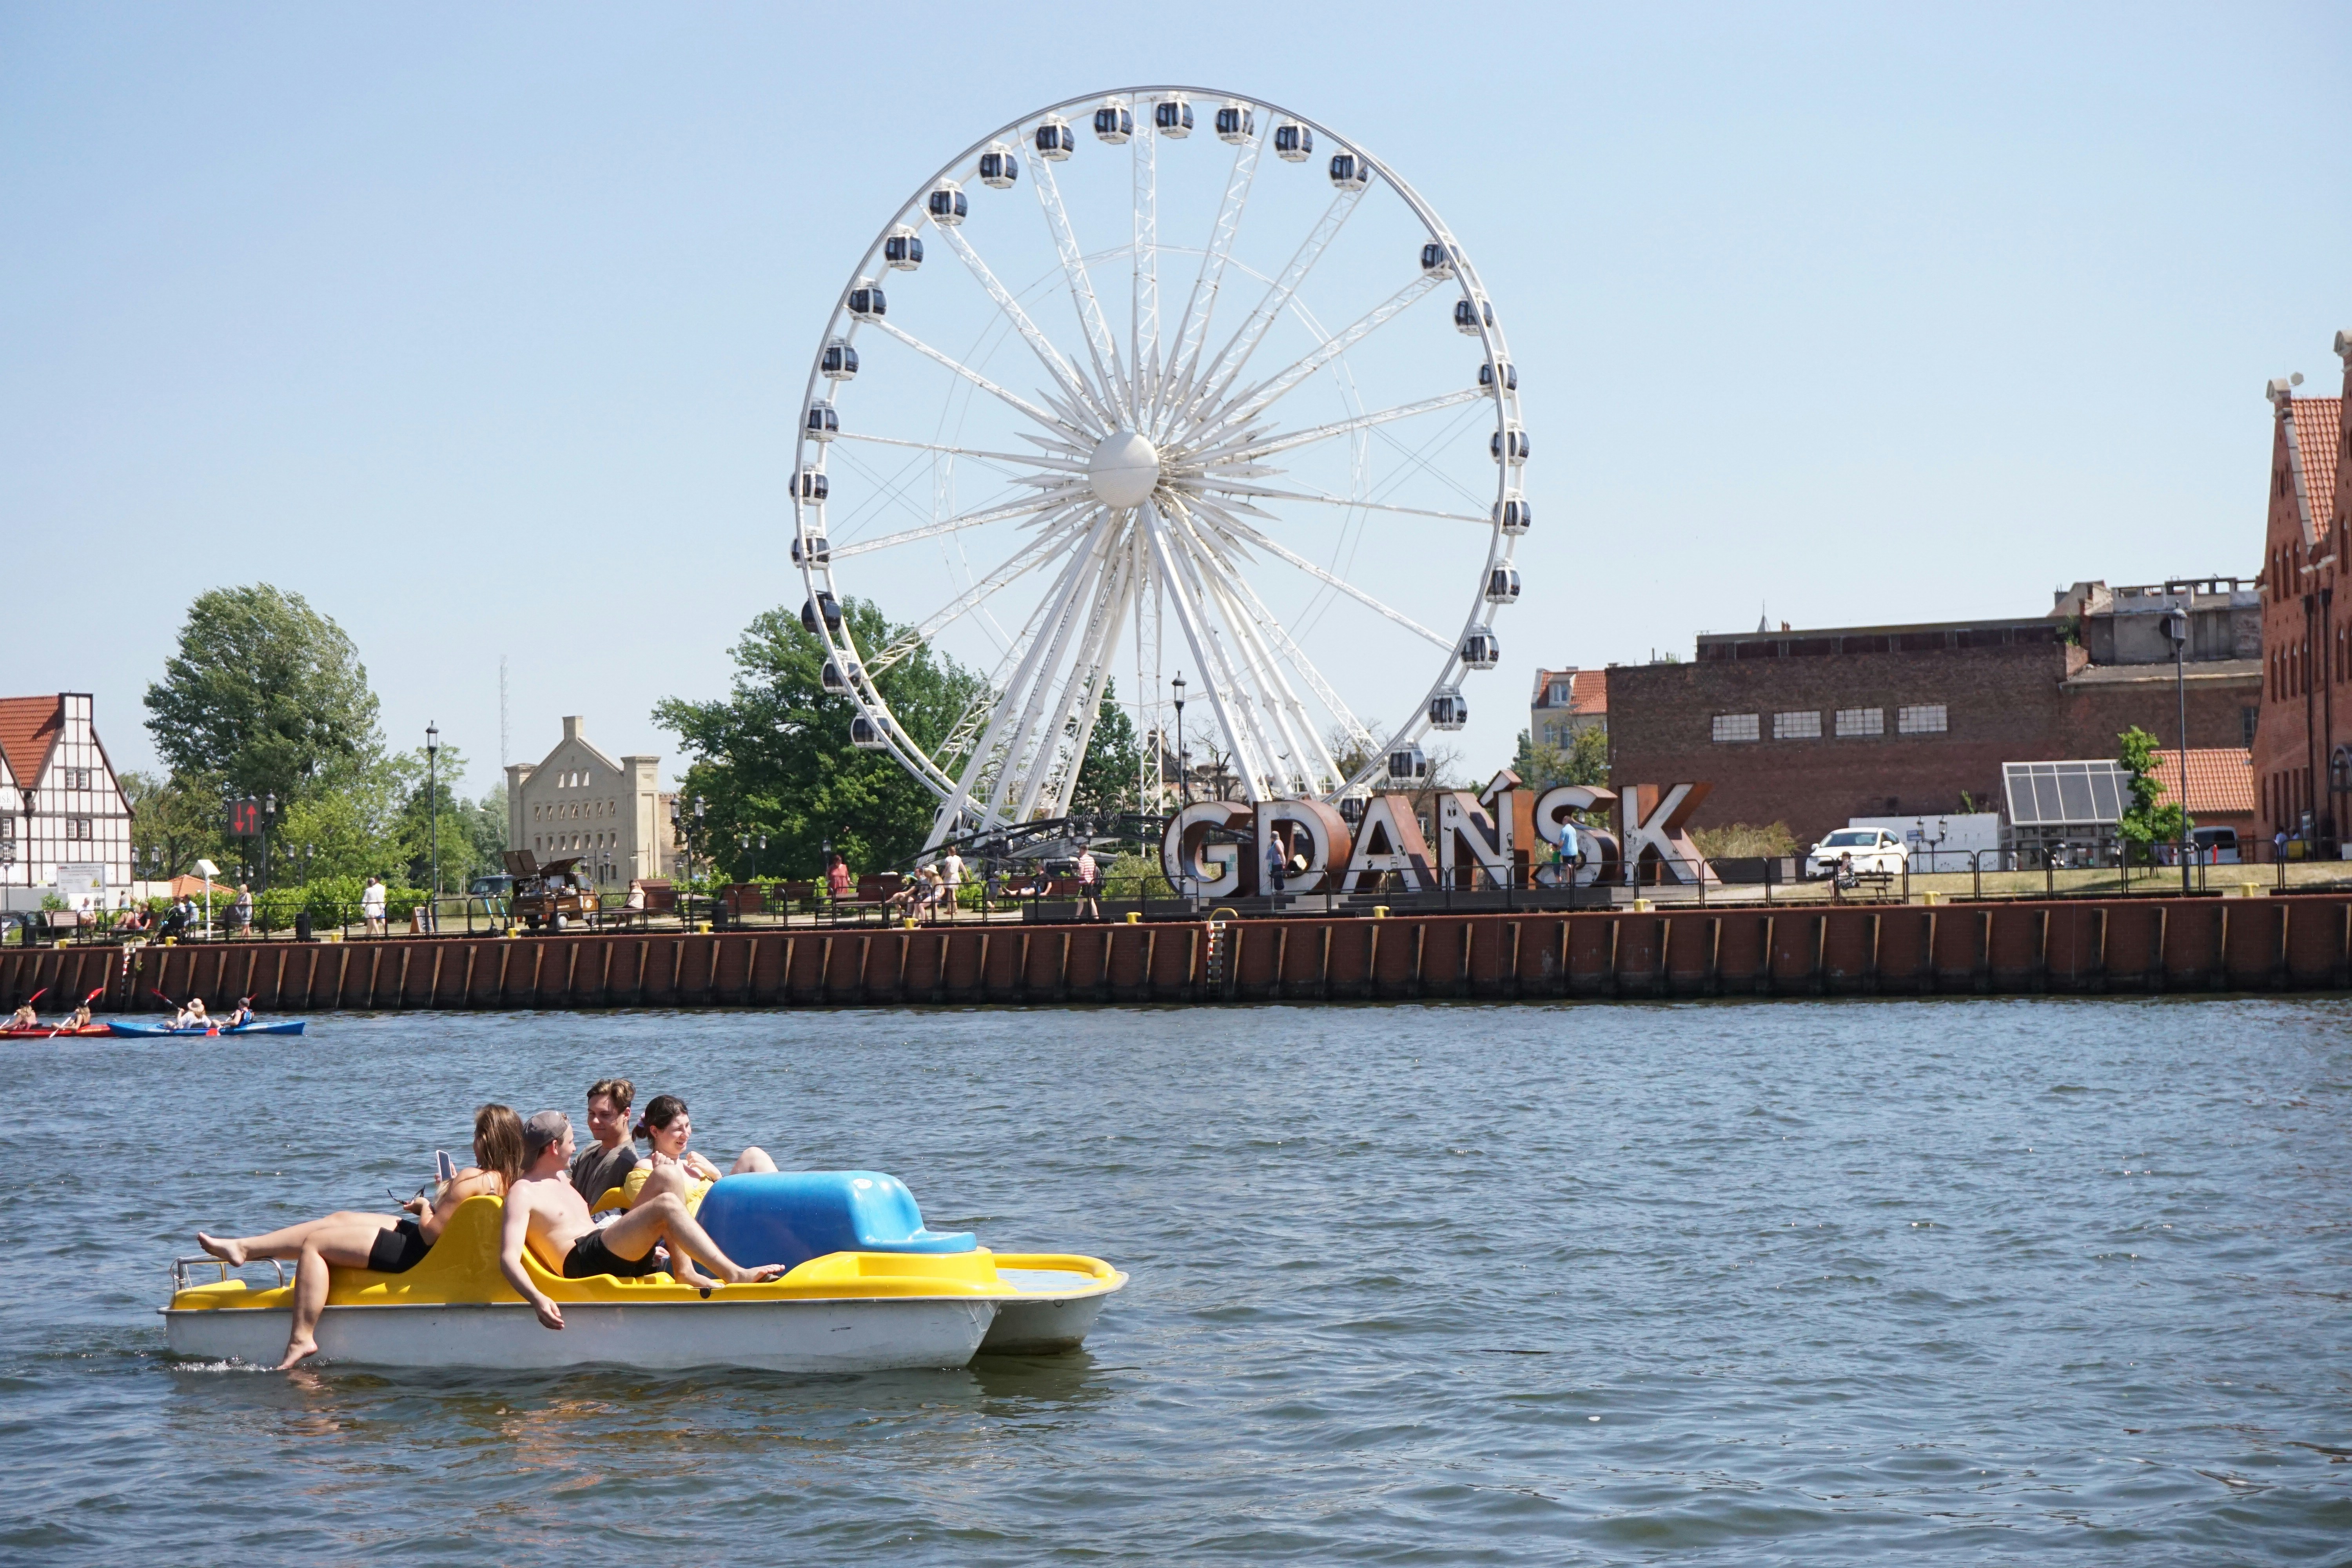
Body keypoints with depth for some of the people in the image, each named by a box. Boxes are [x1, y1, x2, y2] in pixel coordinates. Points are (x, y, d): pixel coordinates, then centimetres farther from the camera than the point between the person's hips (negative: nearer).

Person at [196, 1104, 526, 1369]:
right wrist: (431, 1204, 3)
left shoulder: (472, 1179, -28)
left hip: (415, 1253, -10)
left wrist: (424, 1207, -9)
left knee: (315, 1242, -1)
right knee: (340, 1219, 19)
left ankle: (302, 1337, 1)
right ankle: (243, 1248, 26)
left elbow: (430, 1232, -28)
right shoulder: (511, 1178, -3)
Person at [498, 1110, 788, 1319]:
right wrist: (538, 1299, -34)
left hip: (610, 1256, 10)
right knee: (666, 1206, -23)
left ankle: (684, 1271, -11)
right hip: (582, 1264, -10)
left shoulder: (560, 1178, 26)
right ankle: (734, 1275, -34)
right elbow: (508, 1259, -15)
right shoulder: (522, 1193, -3)